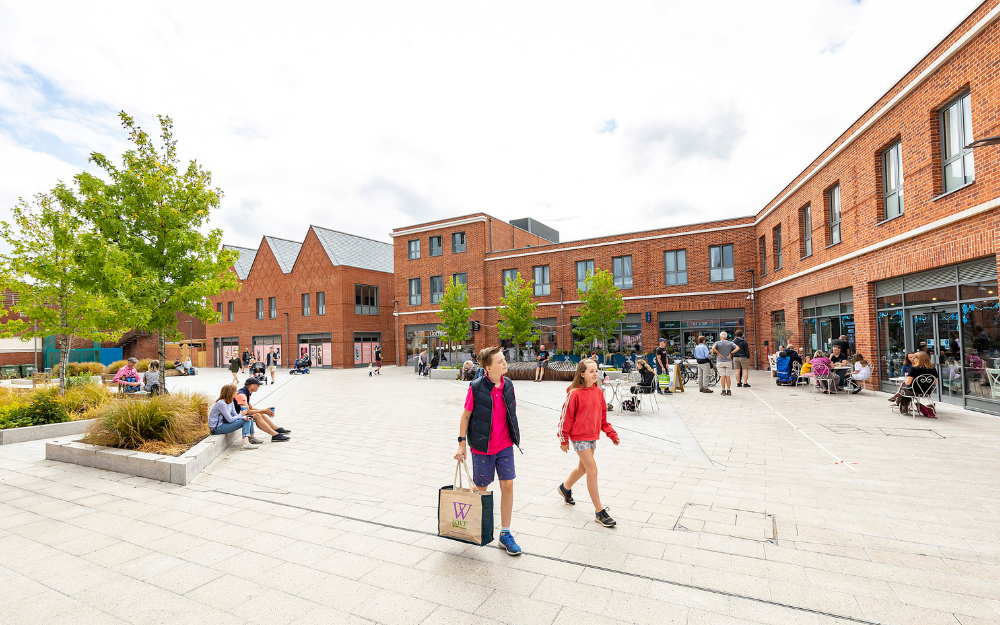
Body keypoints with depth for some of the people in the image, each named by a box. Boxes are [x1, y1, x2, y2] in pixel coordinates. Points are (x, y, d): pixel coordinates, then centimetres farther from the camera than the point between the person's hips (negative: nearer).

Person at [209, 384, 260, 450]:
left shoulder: (231, 402, 8)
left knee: (249, 419, 0)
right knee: (245, 421, -18)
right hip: (216, 428, -9)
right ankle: (245, 443, -21)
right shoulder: (221, 403, -22)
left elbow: (235, 415, 7)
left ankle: (251, 438, 2)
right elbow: (230, 419, -23)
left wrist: (244, 417, -14)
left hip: (223, 424, 9)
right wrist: (241, 416, -6)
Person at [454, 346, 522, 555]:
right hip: (482, 447, -3)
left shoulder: (508, 385, -2)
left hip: (505, 445, 4)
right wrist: (461, 443, -6)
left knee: (507, 485, 1)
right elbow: (466, 415, -7)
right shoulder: (476, 388, -16)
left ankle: (505, 534, 16)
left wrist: (513, 438, 14)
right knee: (481, 488, 11)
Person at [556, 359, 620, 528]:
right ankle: (599, 511, 4)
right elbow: (566, 417, -12)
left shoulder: (598, 391, 2)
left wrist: (612, 434, 7)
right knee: (592, 470, -7)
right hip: (579, 437, -7)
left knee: (583, 468, 20)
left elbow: (603, 416, 11)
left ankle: (565, 488, 47)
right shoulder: (574, 393, -17)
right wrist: (564, 440, -8)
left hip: (593, 436, 7)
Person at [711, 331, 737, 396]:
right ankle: (729, 391, 5)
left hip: (720, 362, -1)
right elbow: (737, 348, -9)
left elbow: (713, 348, -23)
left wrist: (718, 353, -11)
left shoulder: (717, 343, -2)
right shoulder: (730, 343, 4)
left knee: (723, 376, -1)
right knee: (728, 377, 5)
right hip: (728, 362, 1)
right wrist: (731, 353, -5)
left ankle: (724, 391, -1)